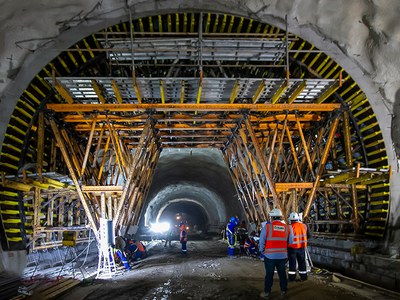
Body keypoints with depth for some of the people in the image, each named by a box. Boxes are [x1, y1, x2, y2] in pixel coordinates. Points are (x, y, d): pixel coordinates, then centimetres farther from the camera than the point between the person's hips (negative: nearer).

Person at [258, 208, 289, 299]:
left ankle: (266, 293, 16)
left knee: (269, 275, 8)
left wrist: (262, 251, 7)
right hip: (283, 255, 3)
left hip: (270, 255, -2)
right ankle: (283, 292, 21)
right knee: (282, 274, 14)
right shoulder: (286, 228, 1)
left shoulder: (267, 226, -10)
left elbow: (262, 241, -7)